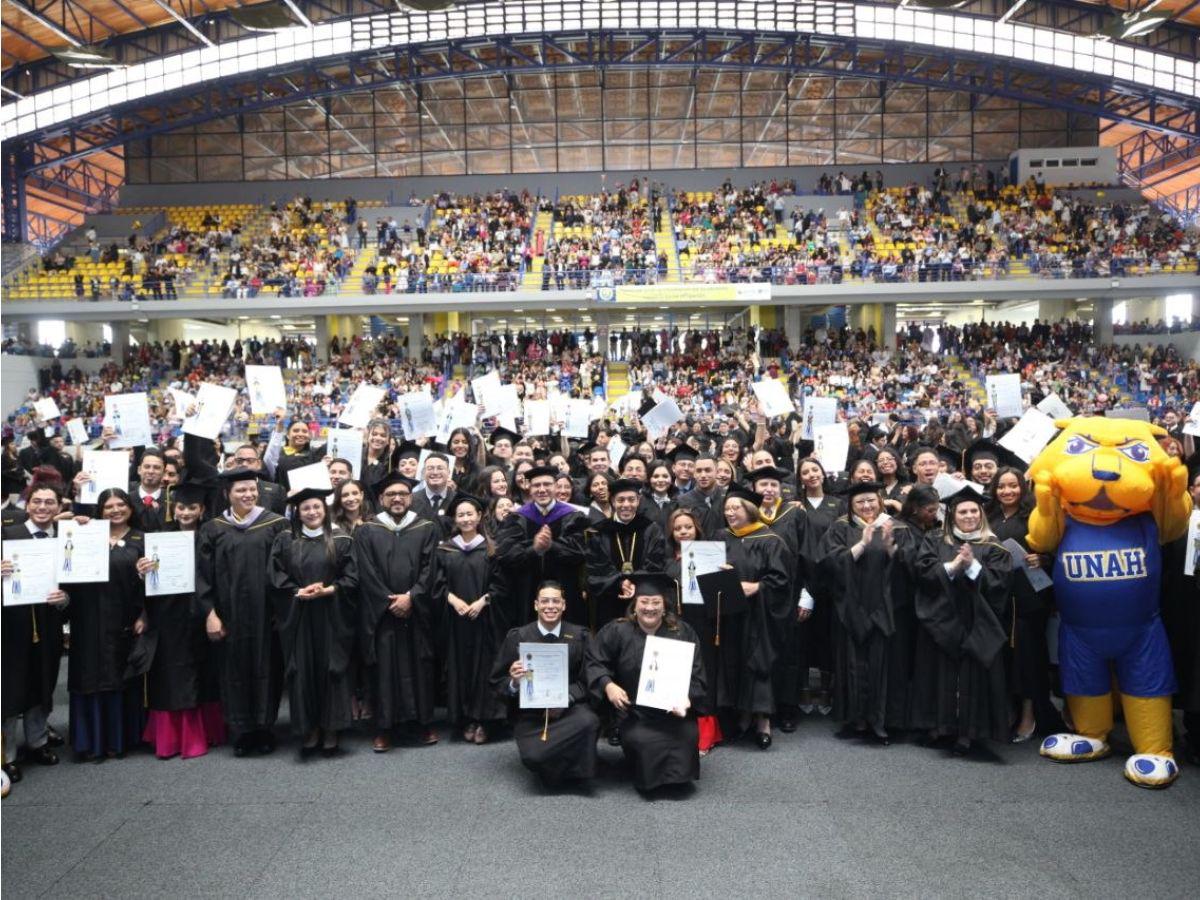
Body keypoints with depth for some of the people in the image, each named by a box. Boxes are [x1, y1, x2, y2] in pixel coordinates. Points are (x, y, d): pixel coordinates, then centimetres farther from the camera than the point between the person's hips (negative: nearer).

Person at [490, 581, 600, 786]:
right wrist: (514, 683, -17)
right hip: (530, 711, -1)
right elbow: (497, 683, 6)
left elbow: (589, 680, 1)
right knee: (534, 757, -30)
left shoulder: (580, 636, 3)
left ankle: (574, 772, -5)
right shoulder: (517, 637, 3)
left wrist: (566, 695, -18)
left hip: (569, 708, 1)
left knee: (588, 721, -33)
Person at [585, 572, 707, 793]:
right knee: (641, 741, -28)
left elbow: (696, 675, -1)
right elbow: (594, 662, 0)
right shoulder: (617, 631, -4)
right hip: (634, 712, -1)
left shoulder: (683, 632, 0)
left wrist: (687, 698, -19)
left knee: (687, 736, -24)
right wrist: (607, 685, -18)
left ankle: (676, 777, 6)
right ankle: (648, 778, 5)